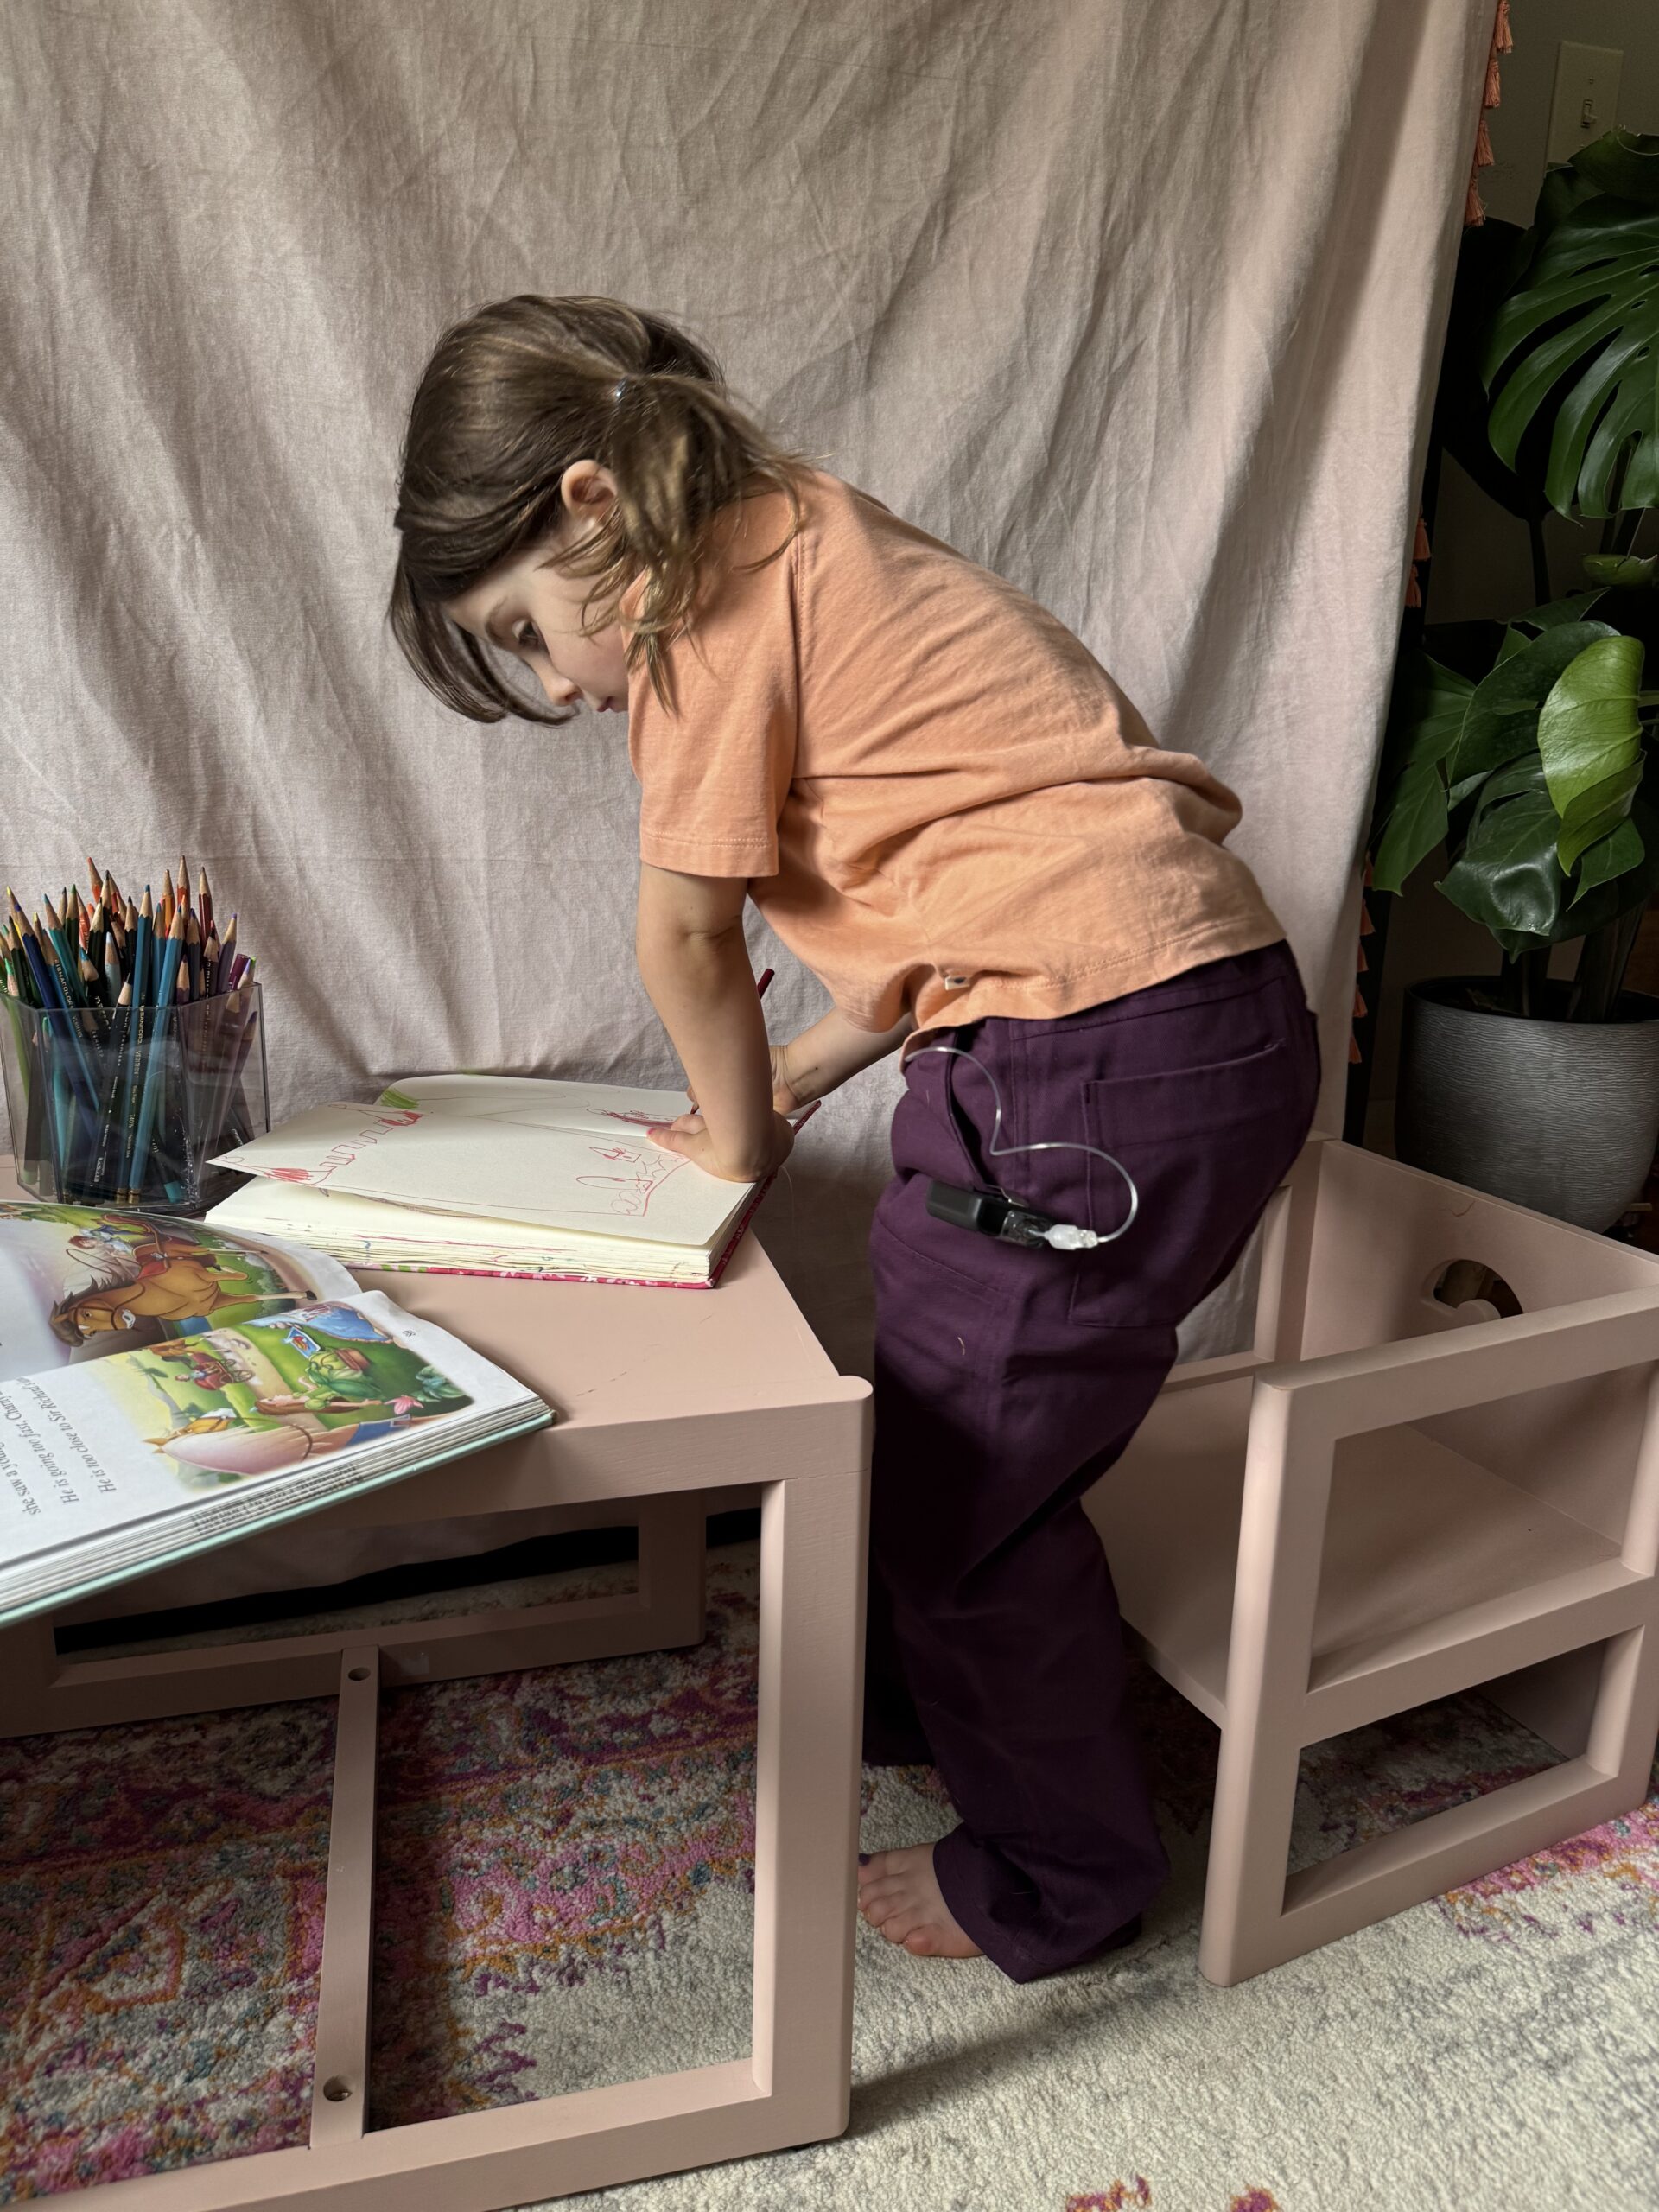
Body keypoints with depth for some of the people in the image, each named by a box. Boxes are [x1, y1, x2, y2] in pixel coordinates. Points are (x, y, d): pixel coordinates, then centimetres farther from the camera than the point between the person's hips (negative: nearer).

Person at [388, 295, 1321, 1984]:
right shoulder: (811, 549, 19)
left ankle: (1056, 1880, 31)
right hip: (1193, 1013, 10)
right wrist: (789, 1081, 17)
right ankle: (919, 1699, 49)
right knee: (931, 1400, 23)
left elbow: (687, 933, -5)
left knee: (967, 1479, 6)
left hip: (1115, 1057, -10)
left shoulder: (709, 586, -9)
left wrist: (737, 1134, 11)